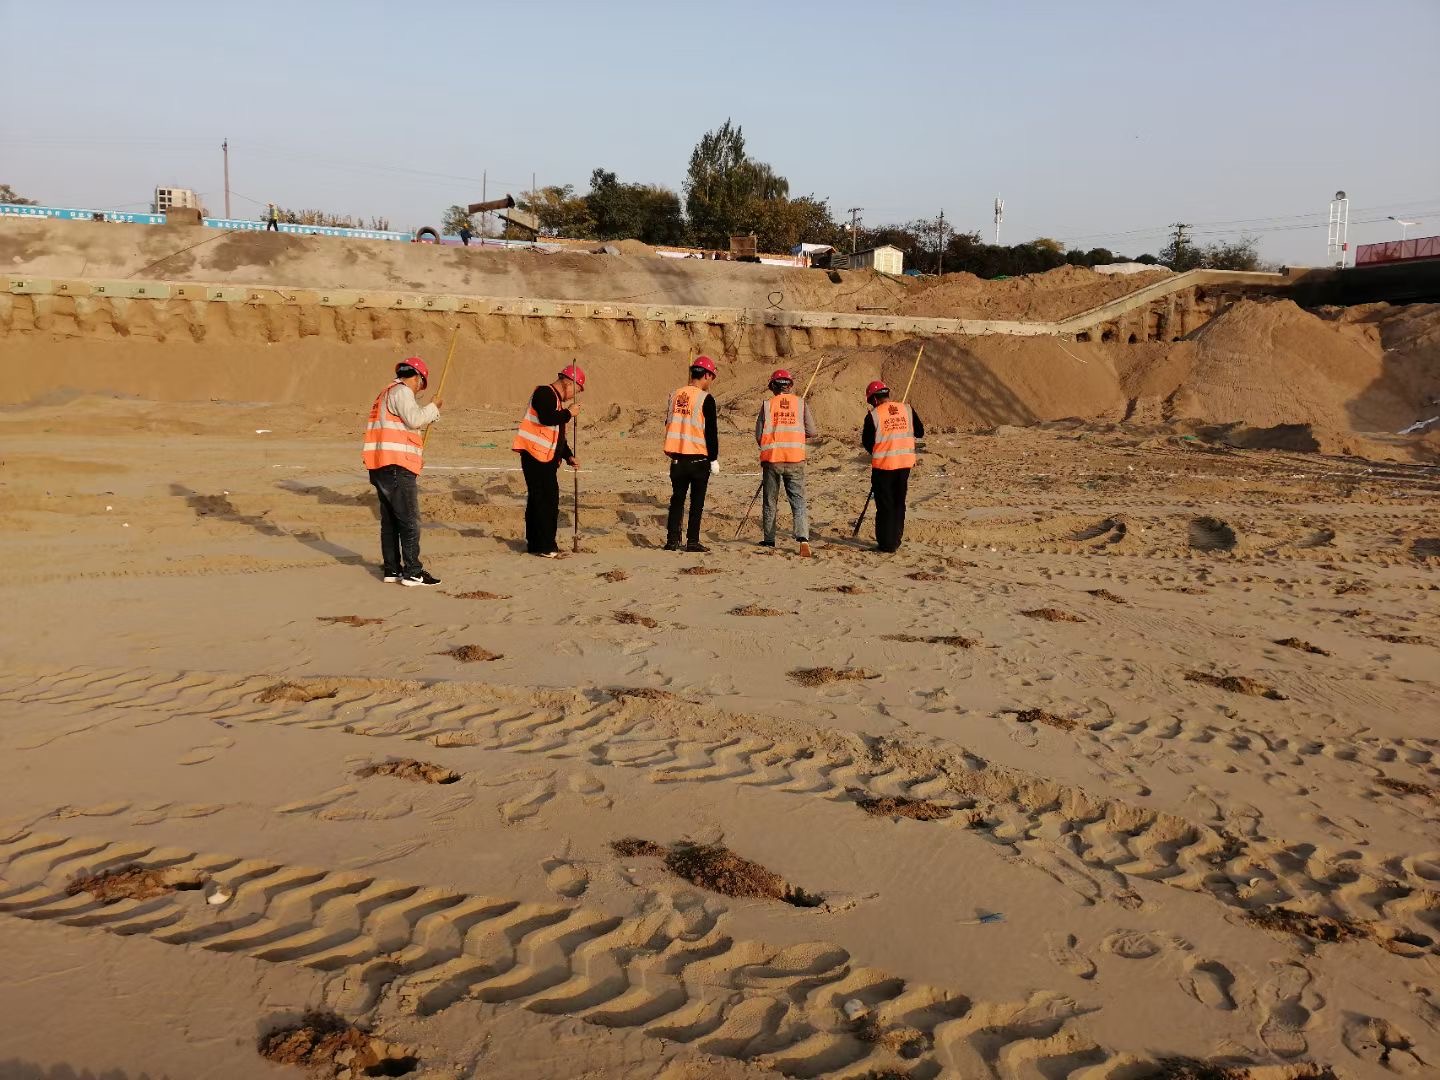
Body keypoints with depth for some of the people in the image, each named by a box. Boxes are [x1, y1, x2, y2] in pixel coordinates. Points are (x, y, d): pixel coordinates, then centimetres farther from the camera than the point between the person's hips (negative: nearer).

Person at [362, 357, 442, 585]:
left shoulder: (386, 393, 22)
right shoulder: (402, 391, -7)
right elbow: (414, 419, -19)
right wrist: (433, 407, -4)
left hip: (381, 467, 10)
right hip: (397, 466, -10)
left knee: (389, 520, 13)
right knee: (409, 521, -7)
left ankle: (392, 569, 17)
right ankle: (412, 572, -7)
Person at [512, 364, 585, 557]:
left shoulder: (557, 401, 22)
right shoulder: (544, 393, -8)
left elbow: (558, 436, 27)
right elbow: (546, 418, -27)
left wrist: (569, 456, 17)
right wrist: (569, 413, -14)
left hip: (547, 458, 10)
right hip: (535, 455, -10)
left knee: (538, 500, 13)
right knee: (547, 501, -11)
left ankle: (534, 543, 19)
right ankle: (545, 547, -10)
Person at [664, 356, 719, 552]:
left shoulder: (675, 395, 7)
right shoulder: (705, 399, -10)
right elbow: (711, 432, -11)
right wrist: (714, 459, -5)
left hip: (677, 458, 5)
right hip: (699, 459, -5)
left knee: (677, 499, 12)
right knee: (697, 501, 4)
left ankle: (672, 540, 10)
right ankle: (693, 541, 4)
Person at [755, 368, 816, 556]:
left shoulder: (767, 404, 0)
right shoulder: (800, 403, 3)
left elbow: (759, 435, 0)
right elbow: (811, 432, 3)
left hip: (771, 458, 0)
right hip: (795, 459, 0)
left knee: (770, 501, 13)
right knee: (798, 500, 0)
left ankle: (769, 540, 20)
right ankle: (803, 537, -18)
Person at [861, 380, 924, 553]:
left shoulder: (873, 415, -9)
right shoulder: (907, 410, 2)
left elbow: (867, 442, -3)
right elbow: (920, 433, 11)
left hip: (883, 464, -4)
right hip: (905, 463, 4)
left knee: (885, 505, 5)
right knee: (899, 503, 15)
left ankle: (886, 543, 6)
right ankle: (896, 542, 18)